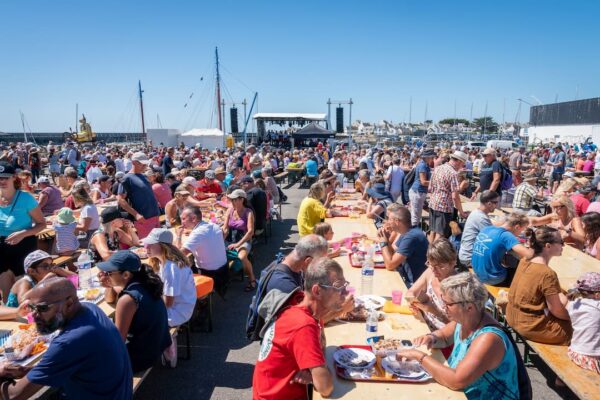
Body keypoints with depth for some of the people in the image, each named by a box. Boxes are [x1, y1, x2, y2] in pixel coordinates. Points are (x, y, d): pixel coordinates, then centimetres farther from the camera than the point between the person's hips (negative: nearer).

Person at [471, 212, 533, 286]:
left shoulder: (486, 228, 4)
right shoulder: (506, 235, -18)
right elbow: (528, 255, -27)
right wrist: (532, 248, -4)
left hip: (479, 274, 7)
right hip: (493, 278, -7)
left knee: (512, 268, 31)